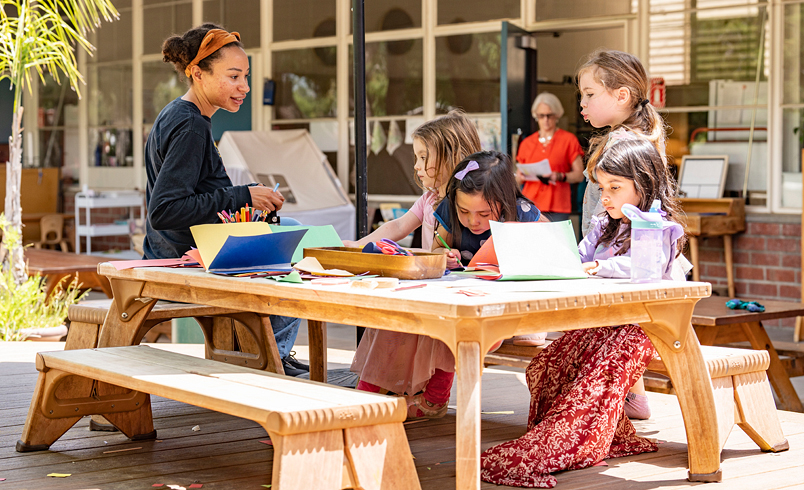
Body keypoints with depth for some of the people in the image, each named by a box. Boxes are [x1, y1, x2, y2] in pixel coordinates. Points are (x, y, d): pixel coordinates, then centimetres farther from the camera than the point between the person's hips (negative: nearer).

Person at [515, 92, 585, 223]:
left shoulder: (569, 140, 8)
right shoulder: (527, 143, 17)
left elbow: (579, 175, 4)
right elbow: (518, 179, 21)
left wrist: (560, 176, -14)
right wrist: (520, 176, -2)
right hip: (531, 205, 2)